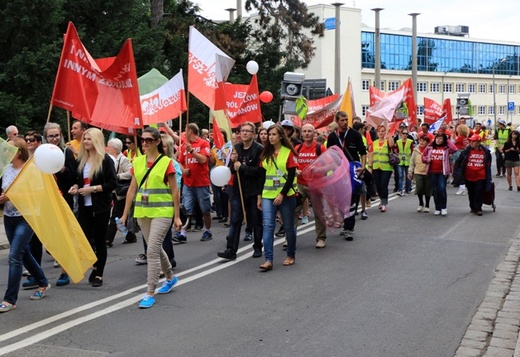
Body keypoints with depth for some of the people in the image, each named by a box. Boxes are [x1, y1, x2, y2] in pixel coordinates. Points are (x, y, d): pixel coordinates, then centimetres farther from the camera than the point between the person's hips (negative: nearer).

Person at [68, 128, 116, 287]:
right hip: (84, 206, 5)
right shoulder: (81, 159, 9)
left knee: (100, 240, 3)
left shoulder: (105, 160, -7)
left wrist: (93, 188, -17)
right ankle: (95, 266, 24)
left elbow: (112, 184, -10)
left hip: (101, 207, -5)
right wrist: (75, 186, 0)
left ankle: (99, 274, 14)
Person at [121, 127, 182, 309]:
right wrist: (125, 214, 8)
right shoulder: (137, 162, 6)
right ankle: (170, 277, 41)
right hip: (142, 211, 6)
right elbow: (132, 189, 9)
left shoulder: (166, 162, -8)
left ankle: (150, 293, -4)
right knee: (156, 248, 18)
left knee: (152, 250, -11)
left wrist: (177, 216, -6)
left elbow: (175, 191, -6)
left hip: (162, 212, -6)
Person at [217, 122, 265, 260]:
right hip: (238, 190, 4)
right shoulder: (236, 148, 9)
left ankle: (257, 248, 23)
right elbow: (232, 169, 12)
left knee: (256, 221, 9)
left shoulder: (259, 149, -9)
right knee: (235, 221, 1)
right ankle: (231, 250, 1)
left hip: (254, 191, -4)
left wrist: (242, 168, -17)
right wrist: (233, 162, -9)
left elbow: (260, 170, -17)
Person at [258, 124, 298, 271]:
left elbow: (291, 176, -9)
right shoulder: (266, 154, 9)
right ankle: (268, 260, -10)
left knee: (288, 226, 8)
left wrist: (282, 194, -17)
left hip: (286, 195, -3)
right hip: (268, 196, 3)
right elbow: (262, 176, 12)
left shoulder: (289, 152, -4)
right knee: (268, 226, -8)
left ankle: (291, 255, 24)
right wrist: (259, 196, 8)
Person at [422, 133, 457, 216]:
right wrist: (426, 160, -5)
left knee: (442, 188, -15)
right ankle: (437, 208, 17)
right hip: (432, 172, 3)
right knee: (435, 190, 8)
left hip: (442, 172, -3)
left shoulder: (446, 148, 1)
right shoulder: (430, 147, 9)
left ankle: (444, 207, -1)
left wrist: (448, 141, -6)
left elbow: (454, 149, -18)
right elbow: (423, 156, 17)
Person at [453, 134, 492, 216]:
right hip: (469, 176, 1)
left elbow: (488, 163, 14)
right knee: (471, 193, 13)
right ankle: (473, 207, 28)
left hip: (480, 176, -1)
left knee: (479, 193, -3)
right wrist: (455, 170, -6)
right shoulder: (467, 151, -4)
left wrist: (488, 175, 17)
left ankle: (478, 209, 4)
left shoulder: (485, 151, -1)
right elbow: (459, 161, 0)